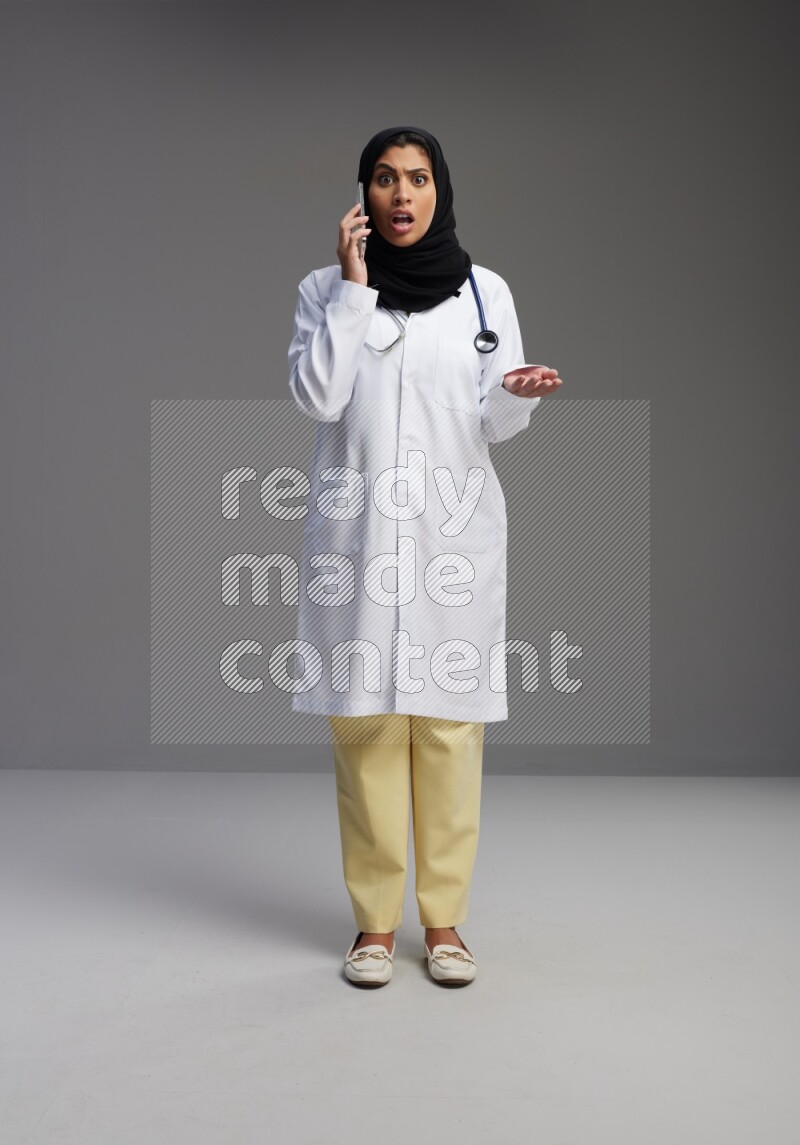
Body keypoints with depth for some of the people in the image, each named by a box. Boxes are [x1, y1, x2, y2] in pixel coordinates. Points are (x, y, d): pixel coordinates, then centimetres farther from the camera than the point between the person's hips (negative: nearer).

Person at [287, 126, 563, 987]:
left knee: (449, 723, 1)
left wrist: (518, 393, -18)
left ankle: (444, 917, 14)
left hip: (454, 532, 0)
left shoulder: (486, 291, 7)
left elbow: (494, 425, 4)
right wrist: (354, 286, -9)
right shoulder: (326, 289, 6)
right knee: (363, 722, 1)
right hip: (356, 532, 0)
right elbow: (316, 398, -8)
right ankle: (374, 920, 14)